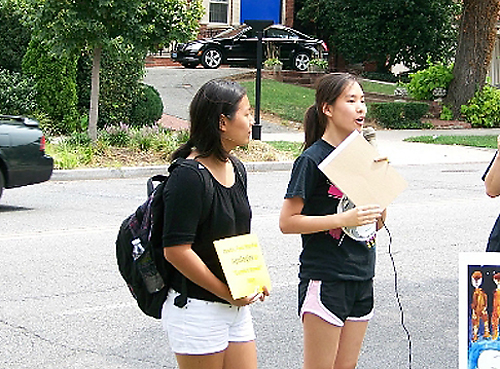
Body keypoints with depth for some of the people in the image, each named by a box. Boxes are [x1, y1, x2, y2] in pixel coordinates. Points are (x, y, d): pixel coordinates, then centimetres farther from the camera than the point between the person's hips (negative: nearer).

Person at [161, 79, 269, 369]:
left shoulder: (236, 169, 9)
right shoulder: (189, 176, -19)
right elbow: (176, 251, -22)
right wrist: (227, 293, -14)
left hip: (236, 306, 8)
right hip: (197, 310, -8)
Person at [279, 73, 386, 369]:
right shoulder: (313, 159, -11)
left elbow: (378, 222, 14)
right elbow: (287, 222, -15)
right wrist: (343, 219, -22)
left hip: (362, 278, 7)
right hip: (325, 280, -7)